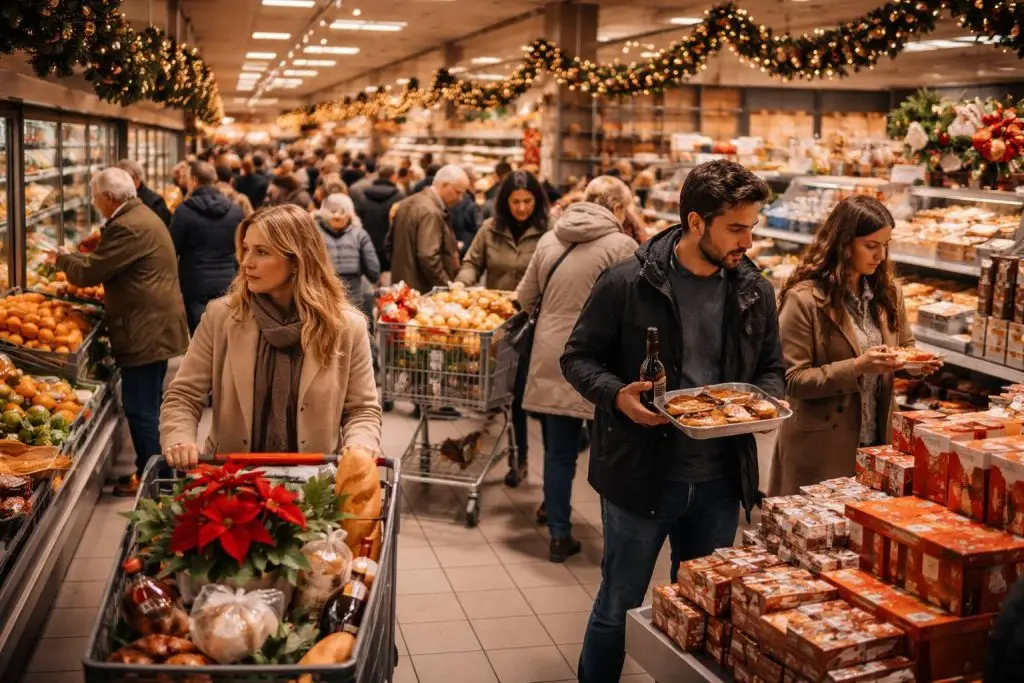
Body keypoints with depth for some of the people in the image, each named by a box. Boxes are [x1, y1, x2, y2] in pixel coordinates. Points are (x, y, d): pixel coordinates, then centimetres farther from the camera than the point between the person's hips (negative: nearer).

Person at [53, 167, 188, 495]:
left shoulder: (128, 227, -20)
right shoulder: (143, 216, 14)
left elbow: (89, 272, -17)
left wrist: (62, 258, 1)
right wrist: (75, 257, 16)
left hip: (146, 331, -11)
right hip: (155, 325, 11)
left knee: (141, 409, -2)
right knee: (147, 407, 18)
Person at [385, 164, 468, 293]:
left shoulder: (407, 203, 11)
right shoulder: (431, 212, -19)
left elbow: (389, 243, 19)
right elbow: (428, 257, -26)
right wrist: (447, 288, -20)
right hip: (425, 292, -10)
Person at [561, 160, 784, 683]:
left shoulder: (754, 292, 2)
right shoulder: (627, 283, -12)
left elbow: (769, 367, 15)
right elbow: (578, 358, -4)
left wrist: (764, 399, -7)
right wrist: (618, 395, -23)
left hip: (720, 481, 4)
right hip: (640, 476, -4)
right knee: (617, 610, 11)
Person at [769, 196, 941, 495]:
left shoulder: (888, 290, 5)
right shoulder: (803, 299, -14)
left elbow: (904, 345, 18)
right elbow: (792, 380, -16)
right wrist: (856, 368, -25)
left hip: (877, 441, 6)